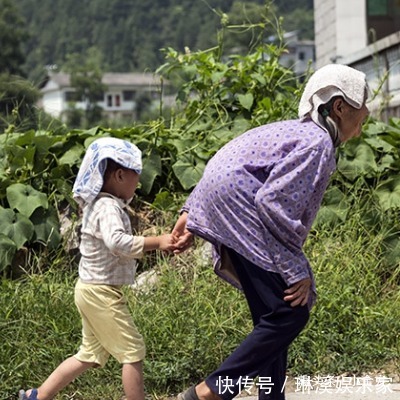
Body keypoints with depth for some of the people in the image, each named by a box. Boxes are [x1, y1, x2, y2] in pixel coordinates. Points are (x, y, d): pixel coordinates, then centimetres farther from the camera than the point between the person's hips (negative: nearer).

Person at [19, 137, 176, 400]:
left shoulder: (100, 204, 11)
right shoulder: (108, 207, -20)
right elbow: (118, 242, -39)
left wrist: (155, 243, 4)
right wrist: (156, 242, -31)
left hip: (92, 291, 10)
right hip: (101, 292, -10)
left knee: (91, 355, 19)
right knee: (133, 351, 0)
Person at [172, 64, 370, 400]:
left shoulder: (300, 131, 19)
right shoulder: (318, 143, -11)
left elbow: (223, 166, 19)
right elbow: (275, 203, -22)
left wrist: (192, 212, 17)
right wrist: (297, 271, -17)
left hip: (232, 217, 11)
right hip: (240, 215, -11)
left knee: (274, 316, 15)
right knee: (290, 313, -11)